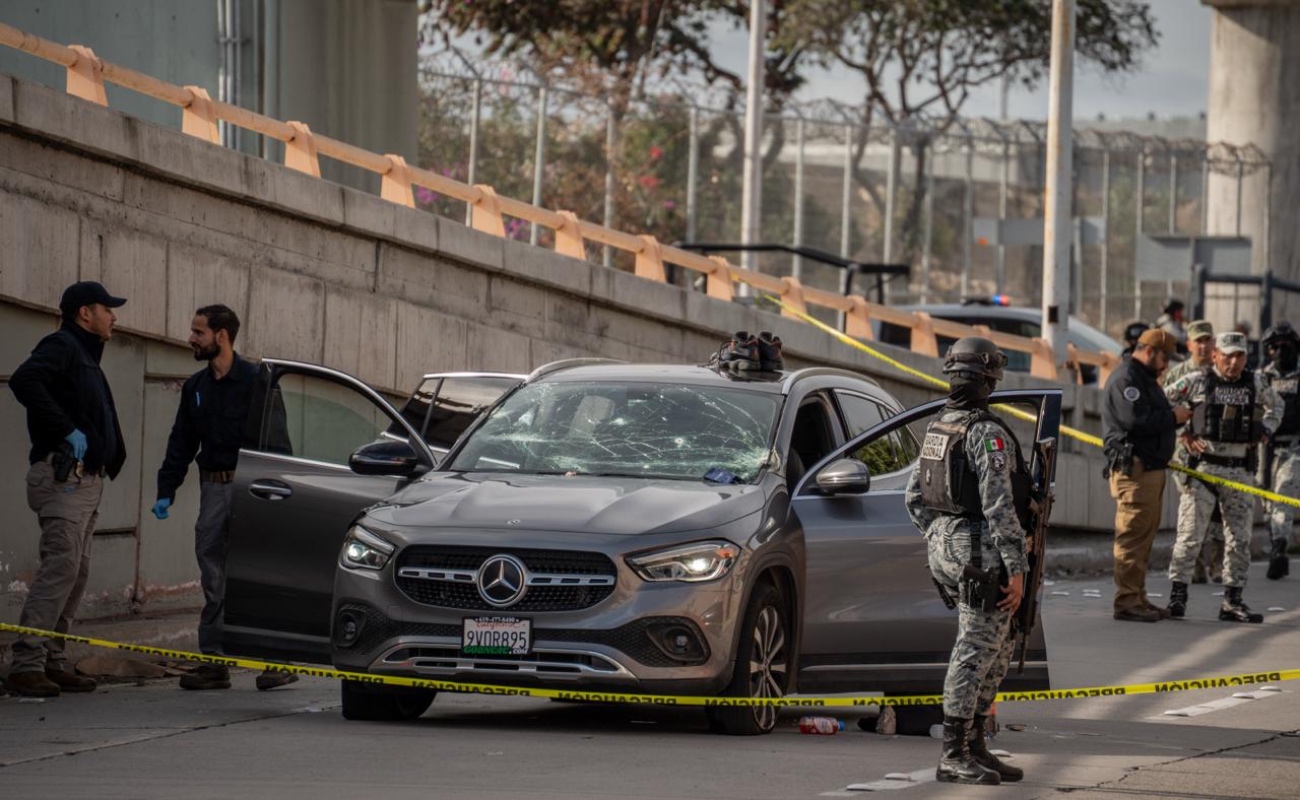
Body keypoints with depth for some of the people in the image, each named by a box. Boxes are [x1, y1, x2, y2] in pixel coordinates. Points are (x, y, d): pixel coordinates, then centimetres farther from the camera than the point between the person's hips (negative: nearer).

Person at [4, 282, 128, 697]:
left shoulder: (86, 357, 24)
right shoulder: (61, 346, -7)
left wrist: (109, 452, 7)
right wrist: (67, 431, -23)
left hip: (87, 479, 10)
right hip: (63, 476, -10)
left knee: (77, 572, 9)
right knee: (60, 567, -16)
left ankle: (53, 662, 12)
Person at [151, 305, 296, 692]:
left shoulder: (255, 380, -6)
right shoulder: (195, 387, 15)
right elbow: (181, 443, 19)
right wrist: (166, 491, 11)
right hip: (213, 486, 6)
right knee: (213, 576, 5)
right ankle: (214, 661, 9)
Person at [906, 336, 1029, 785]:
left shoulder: (936, 430, 11)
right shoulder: (988, 435, -15)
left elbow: (914, 499, 16)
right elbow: (999, 507, -20)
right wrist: (1016, 568, -17)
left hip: (946, 551, 9)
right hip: (983, 554, -9)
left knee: (995, 652, 18)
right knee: (975, 653, -5)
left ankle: (974, 747, 21)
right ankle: (954, 757, -4)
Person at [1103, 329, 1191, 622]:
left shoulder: (1144, 379, 23)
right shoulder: (1126, 378, -11)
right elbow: (1135, 419, -23)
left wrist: (1175, 417, 5)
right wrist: (1173, 417, -13)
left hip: (1150, 467, 11)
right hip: (1133, 468, -11)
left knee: (1144, 534, 14)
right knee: (1133, 535, -10)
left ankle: (1137, 599, 21)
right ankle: (1127, 601, -11)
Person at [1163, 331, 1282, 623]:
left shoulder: (1257, 384, 8)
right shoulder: (1196, 382, -3)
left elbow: (1275, 406, 28)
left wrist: (1265, 431, 11)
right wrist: (1183, 433, -1)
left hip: (1241, 470, 4)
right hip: (1203, 465, -4)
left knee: (1240, 538, 4)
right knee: (1190, 533, -7)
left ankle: (1232, 601, 11)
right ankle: (1177, 593, -1)